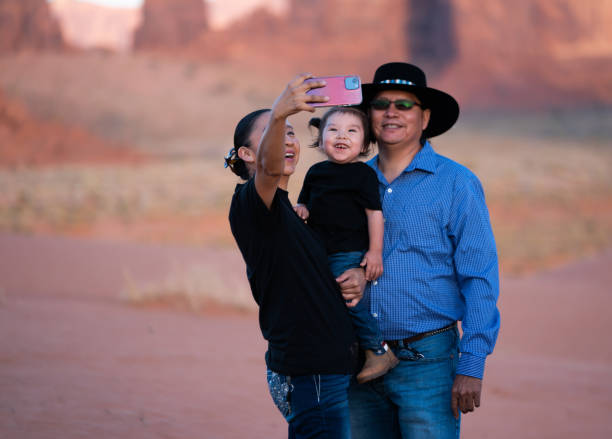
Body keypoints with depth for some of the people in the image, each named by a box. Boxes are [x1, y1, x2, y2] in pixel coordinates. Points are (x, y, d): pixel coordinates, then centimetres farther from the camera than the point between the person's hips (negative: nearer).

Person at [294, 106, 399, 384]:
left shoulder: (363, 174, -3)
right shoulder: (316, 172, 13)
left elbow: (374, 212, -5)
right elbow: (304, 203, 22)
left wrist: (375, 251, -9)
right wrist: (300, 210, -3)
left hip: (350, 253, -7)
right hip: (319, 254, 7)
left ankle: (378, 349, -5)